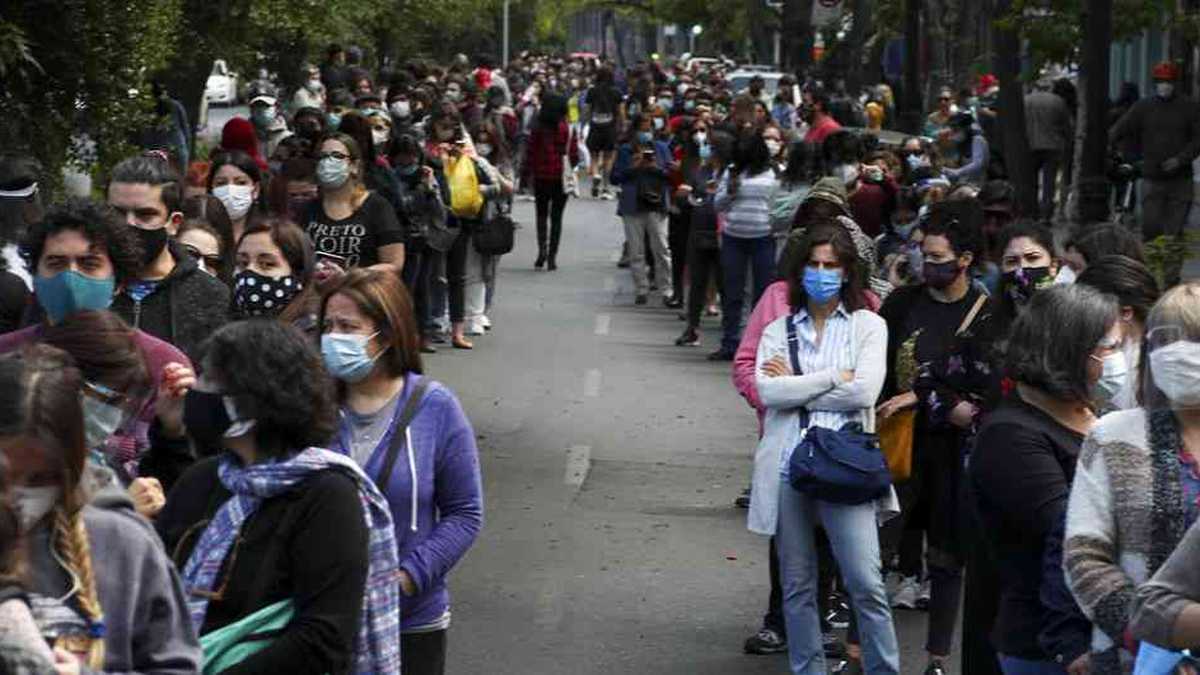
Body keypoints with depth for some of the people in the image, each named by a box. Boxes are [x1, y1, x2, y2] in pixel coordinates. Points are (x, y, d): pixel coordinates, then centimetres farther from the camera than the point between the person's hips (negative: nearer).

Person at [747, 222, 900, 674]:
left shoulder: (868, 326, 6)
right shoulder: (778, 330, 12)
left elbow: (864, 391, -9)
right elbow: (767, 390, -6)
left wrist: (794, 387, -5)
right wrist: (833, 378, -8)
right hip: (788, 464, 3)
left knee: (865, 583, -8)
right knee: (796, 584, 9)